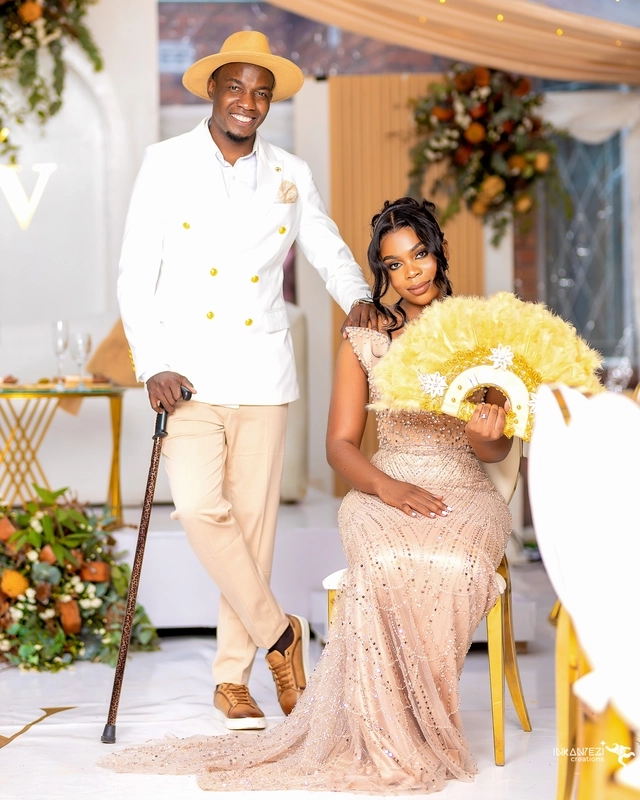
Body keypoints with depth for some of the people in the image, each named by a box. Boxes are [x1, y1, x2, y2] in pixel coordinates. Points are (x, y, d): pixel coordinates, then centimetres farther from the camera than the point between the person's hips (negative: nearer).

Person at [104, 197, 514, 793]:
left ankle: (394, 731, -25)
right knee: (388, 566, -37)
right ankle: (394, 741, -26)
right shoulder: (362, 342, 11)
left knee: (450, 566, -37)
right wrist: (387, 486, -14)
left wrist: (485, 439, -17)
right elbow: (341, 444, 6)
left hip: (465, 493, 0)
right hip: (384, 493, 0)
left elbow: (498, 449, 9)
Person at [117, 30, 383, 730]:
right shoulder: (167, 164, 3)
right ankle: (278, 633, 3)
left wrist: (357, 296, -4)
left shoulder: (291, 176, 10)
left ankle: (232, 679, 13)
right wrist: (153, 365, -10)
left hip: (262, 374, 2)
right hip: (188, 371, -2)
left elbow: (329, 250, 20)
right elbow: (136, 274, 1)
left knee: (253, 520, 2)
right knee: (200, 507, -17)